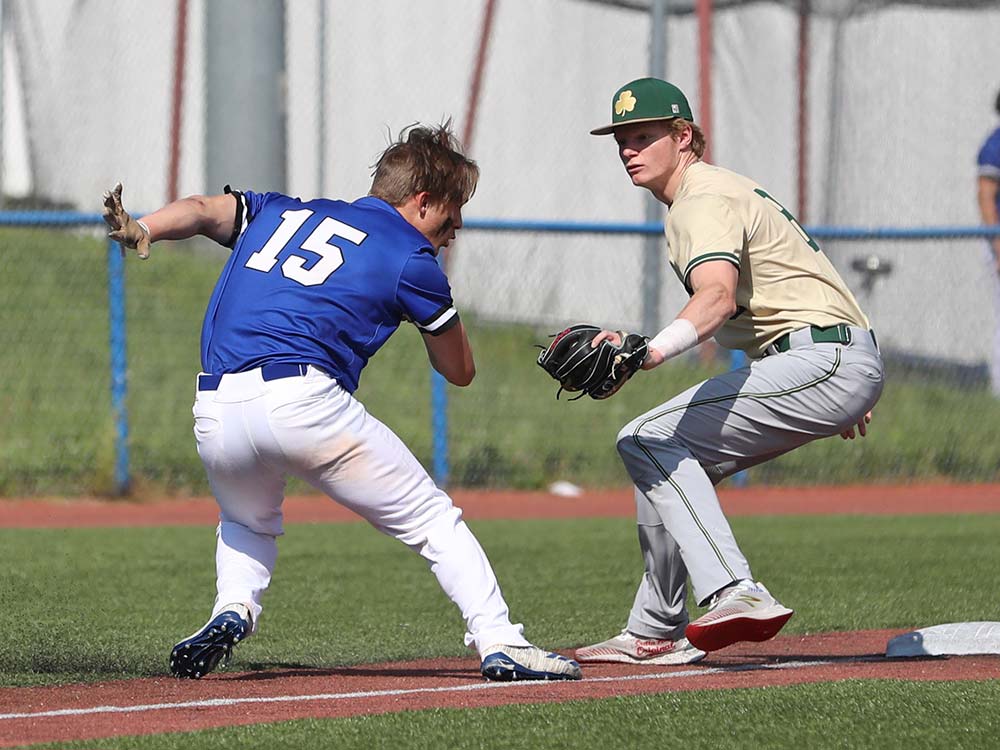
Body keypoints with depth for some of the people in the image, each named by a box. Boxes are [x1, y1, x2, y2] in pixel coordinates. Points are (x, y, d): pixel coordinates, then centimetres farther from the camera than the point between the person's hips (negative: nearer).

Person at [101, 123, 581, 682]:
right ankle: (499, 641, -3)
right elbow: (460, 369, 21)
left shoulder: (280, 212, 27)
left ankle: (234, 610, 7)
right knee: (433, 520, 8)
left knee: (248, 523, 33)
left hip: (215, 414, 5)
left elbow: (207, 210, 10)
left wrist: (144, 231, -7)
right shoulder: (411, 259, 13)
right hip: (305, 403, -5)